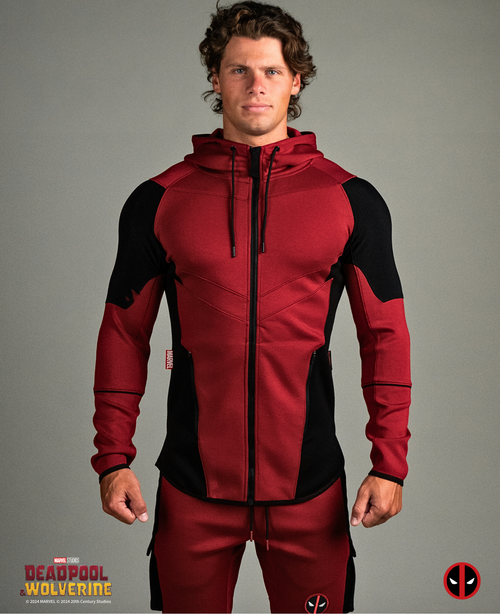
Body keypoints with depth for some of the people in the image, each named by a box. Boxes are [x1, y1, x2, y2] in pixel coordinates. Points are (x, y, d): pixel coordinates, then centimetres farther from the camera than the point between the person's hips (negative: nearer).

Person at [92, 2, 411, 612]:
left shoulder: (351, 200, 1)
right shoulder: (158, 200, 1)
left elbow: (385, 334, 3)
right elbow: (124, 332, 5)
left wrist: (390, 463, -2)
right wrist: (113, 458, 1)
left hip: (309, 483, 0)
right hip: (192, 485, 1)